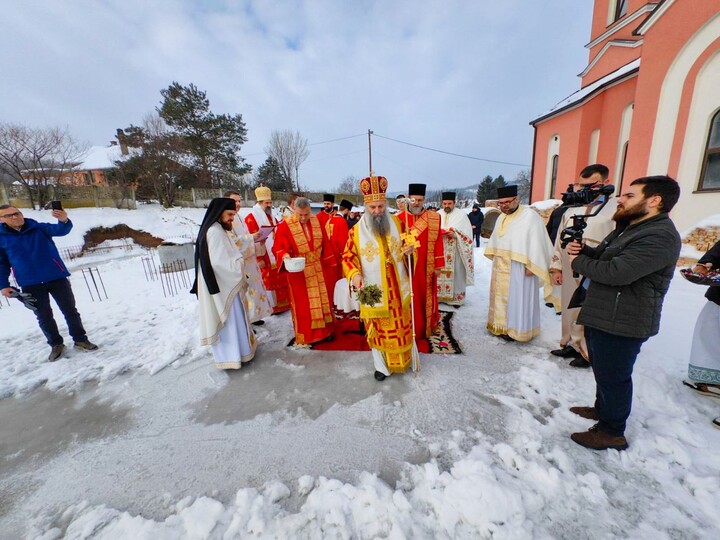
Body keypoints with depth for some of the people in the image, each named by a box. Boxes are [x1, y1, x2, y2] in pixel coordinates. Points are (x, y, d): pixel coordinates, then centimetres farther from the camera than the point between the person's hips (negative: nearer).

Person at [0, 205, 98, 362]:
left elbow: (60, 230, -20)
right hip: (30, 285, 2)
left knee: (70, 311, 4)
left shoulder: (39, 228, 1)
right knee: (44, 317, 9)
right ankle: (56, 344, 23)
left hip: (57, 278, -1)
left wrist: (64, 221, -43)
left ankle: (80, 339, 16)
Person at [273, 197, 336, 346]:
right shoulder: (285, 226, -12)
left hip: (319, 270, 4)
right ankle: (305, 336, 20)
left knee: (323, 301, 14)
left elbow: (326, 245, 5)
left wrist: (330, 266, 5)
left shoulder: (317, 222, 0)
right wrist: (284, 255, -38)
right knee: (303, 305, 5)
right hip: (299, 273, -4)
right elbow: (278, 248, -15)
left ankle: (325, 330, 31)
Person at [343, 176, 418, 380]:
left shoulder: (396, 223, 2)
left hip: (397, 288, 2)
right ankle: (382, 365, 31)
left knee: (402, 326, 15)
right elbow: (348, 256, -5)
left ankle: (405, 359, 38)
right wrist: (355, 274, -24)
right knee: (378, 329, 10)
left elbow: (405, 246, 14)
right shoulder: (357, 230, -7)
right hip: (373, 290, -2)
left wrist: (408, 249, -10)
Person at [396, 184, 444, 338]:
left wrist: (438, 265, 0)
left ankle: (427, 327, 32)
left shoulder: (434, 218, 2)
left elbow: (438, 242, 1)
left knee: (426, 296, 14)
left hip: (427, 267, 2)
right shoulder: (399, 219, -3)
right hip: (407, 266, -1)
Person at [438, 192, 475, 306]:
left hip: (455, 251, -2)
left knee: (455, 274, 2)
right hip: (440, 250, 3)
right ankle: (440, 295, 17)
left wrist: (455, 234, -21)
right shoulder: (438, 215, 9)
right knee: (440, 273, 5)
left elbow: (466, 233, -5)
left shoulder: (461, 215, 1)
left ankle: (456, 298, 13)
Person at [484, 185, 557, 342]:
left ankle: (515, 329, 13)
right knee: (502, 296, 14)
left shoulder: (530, 216, -11)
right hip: (501, 267, 8)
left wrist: (530, 266, -18)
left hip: (519, 267, -7)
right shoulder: (501, 217, 12)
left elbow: (536, 242, -15)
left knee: (517, 298, 1)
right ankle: (502, 326, 26)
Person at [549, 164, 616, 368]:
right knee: (570, 309, 15)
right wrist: (556, 267, 14)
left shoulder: (616, 208, -6)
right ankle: (572, 344, 31)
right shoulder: (572, 210, 14)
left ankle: (589, 352, 20)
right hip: (569, 273, 6)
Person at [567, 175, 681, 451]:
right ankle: (602, 409, 44)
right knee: (602, 371, 24)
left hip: (621, 323, -10)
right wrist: (582, 249, -3)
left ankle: (612, 432, 23)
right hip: (600, 316, 10)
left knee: (613, 376, 5)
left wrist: (577, 262, -15)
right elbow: (601, 257, 18)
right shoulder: (628, 228, 13)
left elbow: (616, 272, -31)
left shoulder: (659, 237, -21)